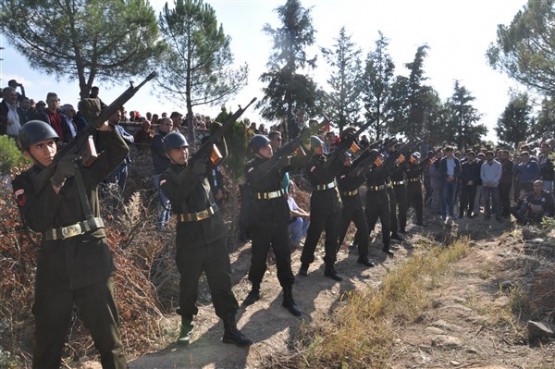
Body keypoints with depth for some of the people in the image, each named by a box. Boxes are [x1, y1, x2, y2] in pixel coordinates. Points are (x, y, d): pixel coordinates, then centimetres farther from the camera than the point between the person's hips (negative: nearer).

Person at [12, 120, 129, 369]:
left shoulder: (81, 168, 4)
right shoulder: (25, 183, 3)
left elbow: (119, 152, -6)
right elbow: (37, 222, -12)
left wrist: (102, 125, -22)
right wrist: (56, 182, -23)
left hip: (92, 258, -1)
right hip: (54, 265, 1)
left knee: (107, 333, 8)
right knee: (47, 339, 14)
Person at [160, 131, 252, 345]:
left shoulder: (198, 164, 7)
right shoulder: (166, 178, -2)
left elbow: (221, 155, 0)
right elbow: (177, 197, -20)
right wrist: (194, 174, -27)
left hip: (214, 231, 3)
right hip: (189, 236, -2)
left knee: (221, 280, 5)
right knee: (188, 283, 11)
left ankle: (230, 328, 13)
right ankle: (186, 324, 33)